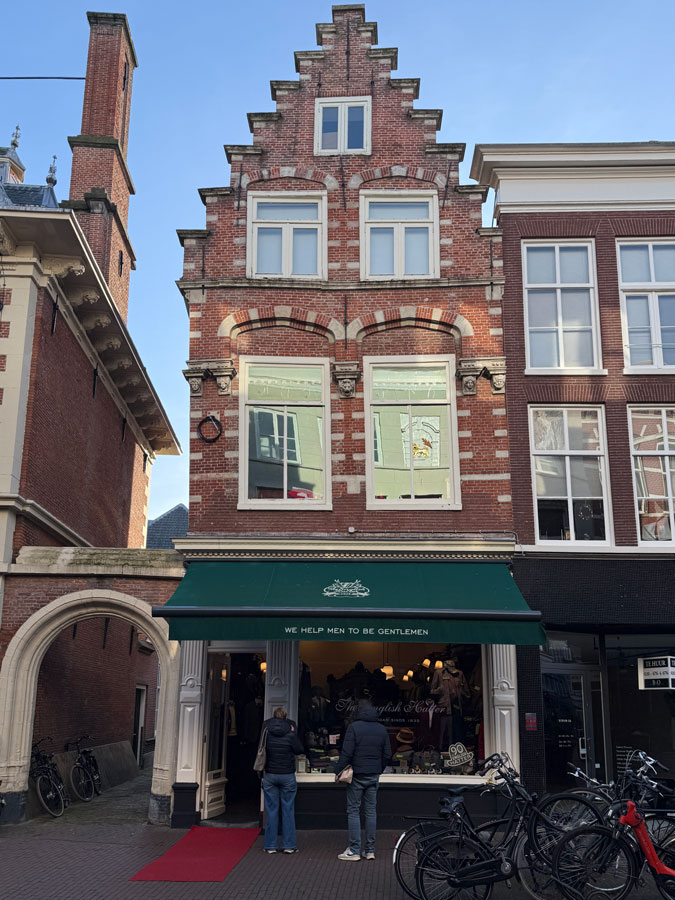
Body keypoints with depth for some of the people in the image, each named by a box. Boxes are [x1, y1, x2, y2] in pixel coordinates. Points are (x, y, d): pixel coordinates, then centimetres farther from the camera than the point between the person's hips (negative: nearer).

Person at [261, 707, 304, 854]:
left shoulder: (266, 732, -3)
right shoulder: (290, 733, -9)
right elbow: (300, 750, -1)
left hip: (269, 776, 2)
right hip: (288, 776, -1)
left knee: (271, 810, 6)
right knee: (288, 810, 5)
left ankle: (270, 845, 9)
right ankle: (289, 845, 7)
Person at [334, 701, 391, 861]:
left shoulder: (354, 727, -8)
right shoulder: (382, 729, 8)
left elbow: (346, 753, -14)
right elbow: (387, 755, 9)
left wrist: (338, 771, -6)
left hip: (356, 775, -5)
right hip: (374, 776, 5)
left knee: (353, 811, 0)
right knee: (371, 811, 9)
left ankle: (354, 850, 0)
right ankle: (370, 850, 12)